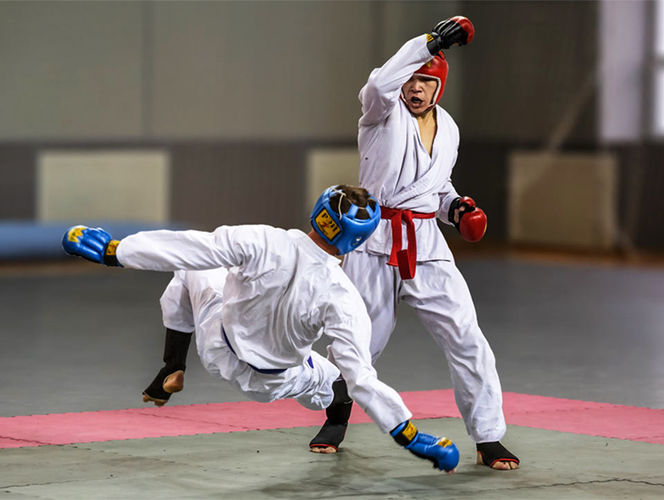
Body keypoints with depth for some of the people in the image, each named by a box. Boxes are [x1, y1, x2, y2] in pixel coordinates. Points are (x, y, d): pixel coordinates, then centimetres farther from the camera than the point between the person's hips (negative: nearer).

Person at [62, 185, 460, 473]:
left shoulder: (263, 243, -33)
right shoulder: (341, 300, -34)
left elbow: (187, 248, -27)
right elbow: (361, 378, -30)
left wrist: (113, 251, -15)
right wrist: (412, 437, -21)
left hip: (219, 349, 1)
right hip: (271, 382, -1)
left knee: (192, 274, 27)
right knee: (330, 378, 30)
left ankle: (172, 372, 32)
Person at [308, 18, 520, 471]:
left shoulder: (448, 128, 12)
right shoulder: (384, 113, -5)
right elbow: (378, 86, -30)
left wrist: (455, 206, 4)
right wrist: (432, 41, -30)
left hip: (427, 247, 4)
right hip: (375, 244, -4)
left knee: (466, 338, -7)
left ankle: (489, 438, -1)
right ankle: (337, 418, 34)